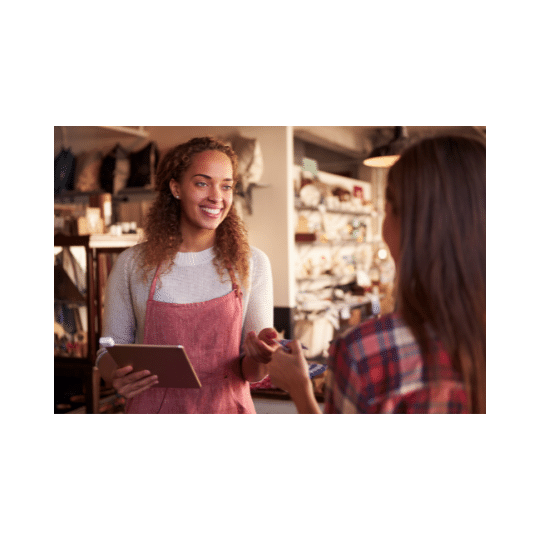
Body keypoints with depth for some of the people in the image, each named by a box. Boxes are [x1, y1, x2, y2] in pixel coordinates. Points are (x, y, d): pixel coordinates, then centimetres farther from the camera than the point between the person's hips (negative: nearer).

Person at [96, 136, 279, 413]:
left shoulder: (252, 263, -7)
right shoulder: (132, 264, -7)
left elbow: (252, 374, -5)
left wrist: (258, 357, -26)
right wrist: (116, 376, -20)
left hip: (227, 406, 0)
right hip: (153, 406, 0)